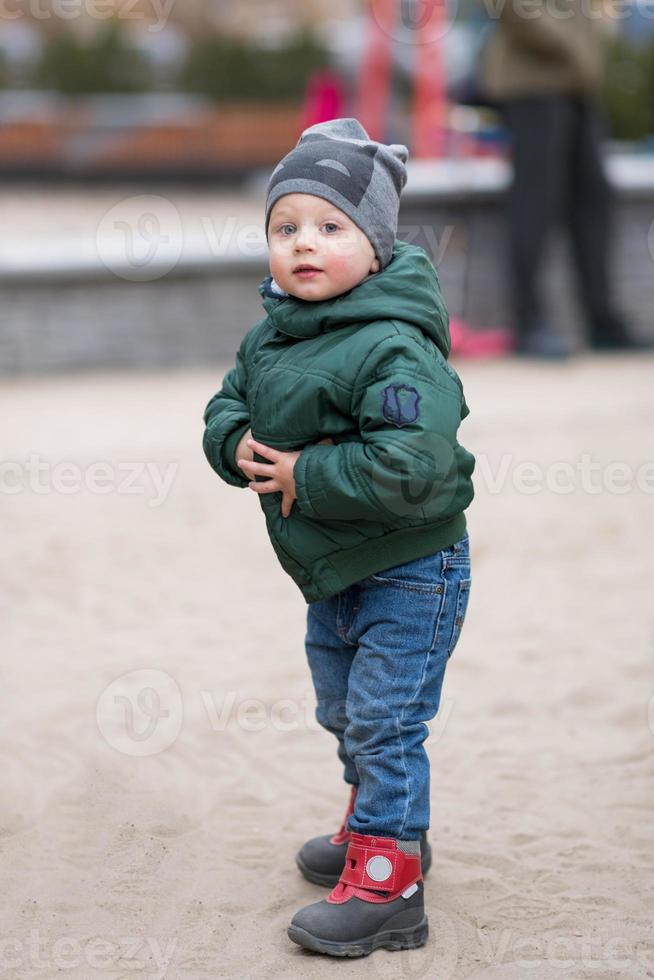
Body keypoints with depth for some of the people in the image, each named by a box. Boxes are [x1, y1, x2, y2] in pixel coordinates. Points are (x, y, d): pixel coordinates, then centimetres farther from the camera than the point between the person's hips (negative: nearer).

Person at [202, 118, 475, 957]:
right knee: (344, 716, 23)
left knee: (383, 727, -4)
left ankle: (387, 888, 4)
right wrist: (242, 447, -11)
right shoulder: (269, 336, 2)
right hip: (329, 574, 9)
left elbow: (412, 465, -36)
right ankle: (385, 829, 44)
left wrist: (305, 473, -28)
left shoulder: (394, 348, -26)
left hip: (407, 574, -9)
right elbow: (224, 409, 13)